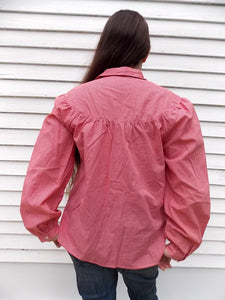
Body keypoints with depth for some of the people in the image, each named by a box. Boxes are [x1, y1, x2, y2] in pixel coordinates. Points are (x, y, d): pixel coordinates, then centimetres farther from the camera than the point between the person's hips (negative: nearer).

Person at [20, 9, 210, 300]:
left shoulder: (71, 102, -14)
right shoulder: (173, 108, -15)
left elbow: (42, 176, -11)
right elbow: (191, 191, -14)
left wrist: (47, 226, 5)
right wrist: (177, 244, 0)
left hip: (86, 239, 0)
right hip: (144, 241, 1)